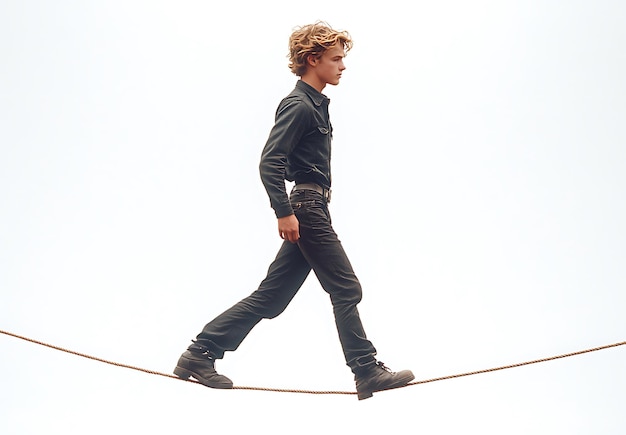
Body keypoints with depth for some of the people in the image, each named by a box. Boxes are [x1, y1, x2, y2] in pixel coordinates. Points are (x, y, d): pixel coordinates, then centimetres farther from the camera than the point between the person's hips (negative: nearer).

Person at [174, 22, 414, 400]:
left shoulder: (316, 104, 18)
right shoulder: (298, 105, -13)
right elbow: (270, 162, -20)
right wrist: (284, 212, -23)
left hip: (311, 210, 10)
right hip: (306, 210, -10)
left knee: (271, 297, 9)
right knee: (346, 289, -3)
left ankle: (200, 354, 13)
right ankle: (368, 373, 6)